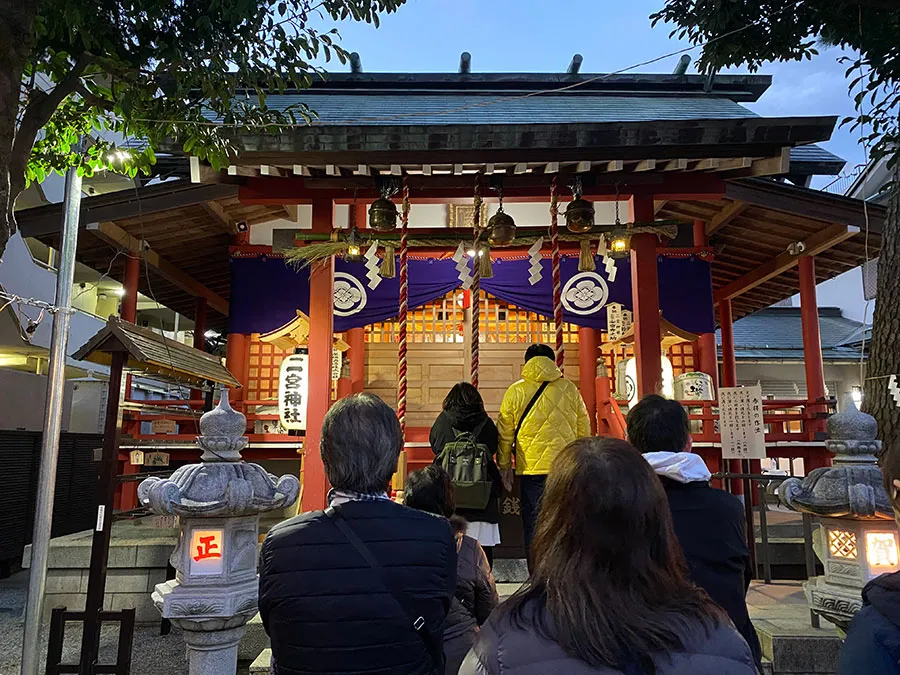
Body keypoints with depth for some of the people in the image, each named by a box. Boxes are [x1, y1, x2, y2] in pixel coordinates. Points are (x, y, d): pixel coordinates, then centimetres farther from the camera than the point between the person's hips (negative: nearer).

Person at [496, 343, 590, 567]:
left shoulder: (515, 392, 2)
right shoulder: (570, 390, 7)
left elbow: (505, 434, 5)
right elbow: (584, 432, 12)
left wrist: (505, 467, 14)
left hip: (531, 470, -1)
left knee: (533, 527, 7)